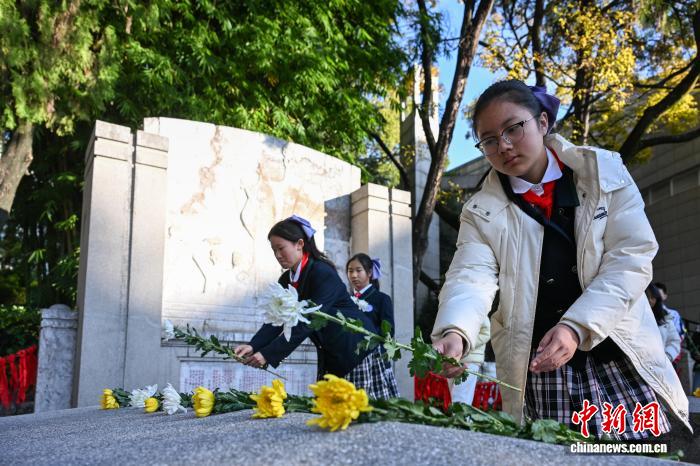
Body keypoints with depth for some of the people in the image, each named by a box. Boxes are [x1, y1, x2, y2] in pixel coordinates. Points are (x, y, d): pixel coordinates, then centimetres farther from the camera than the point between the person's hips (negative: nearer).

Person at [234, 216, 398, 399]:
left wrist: (268, 354, -30)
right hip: (330, 355, 7)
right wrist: (253, 346, -20)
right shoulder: (286, 280, 4)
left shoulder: (323, 274, -21)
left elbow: (306, 323, -27)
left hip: (357, 348, -7)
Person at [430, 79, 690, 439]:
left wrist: (576, 327, -20)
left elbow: (631, 257, -7)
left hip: (621, 362, 1)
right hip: (538, 373, 0)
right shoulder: (482, 212, 0)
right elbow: (471, 278, -14)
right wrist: (455, 333, -36)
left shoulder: (604, 171, 0)